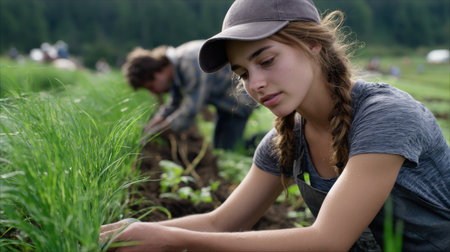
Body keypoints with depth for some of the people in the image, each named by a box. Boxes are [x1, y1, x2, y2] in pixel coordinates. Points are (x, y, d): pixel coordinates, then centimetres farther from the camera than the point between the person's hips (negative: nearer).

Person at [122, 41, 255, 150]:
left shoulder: (191, 65, -36)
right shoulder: (174, 69, -7)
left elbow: (188, 113, -33)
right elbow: (173, 106, 5)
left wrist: (154, 131, -24)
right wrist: (148, 127, -7)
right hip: (225, 101, 9)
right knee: (218, 147, 14)